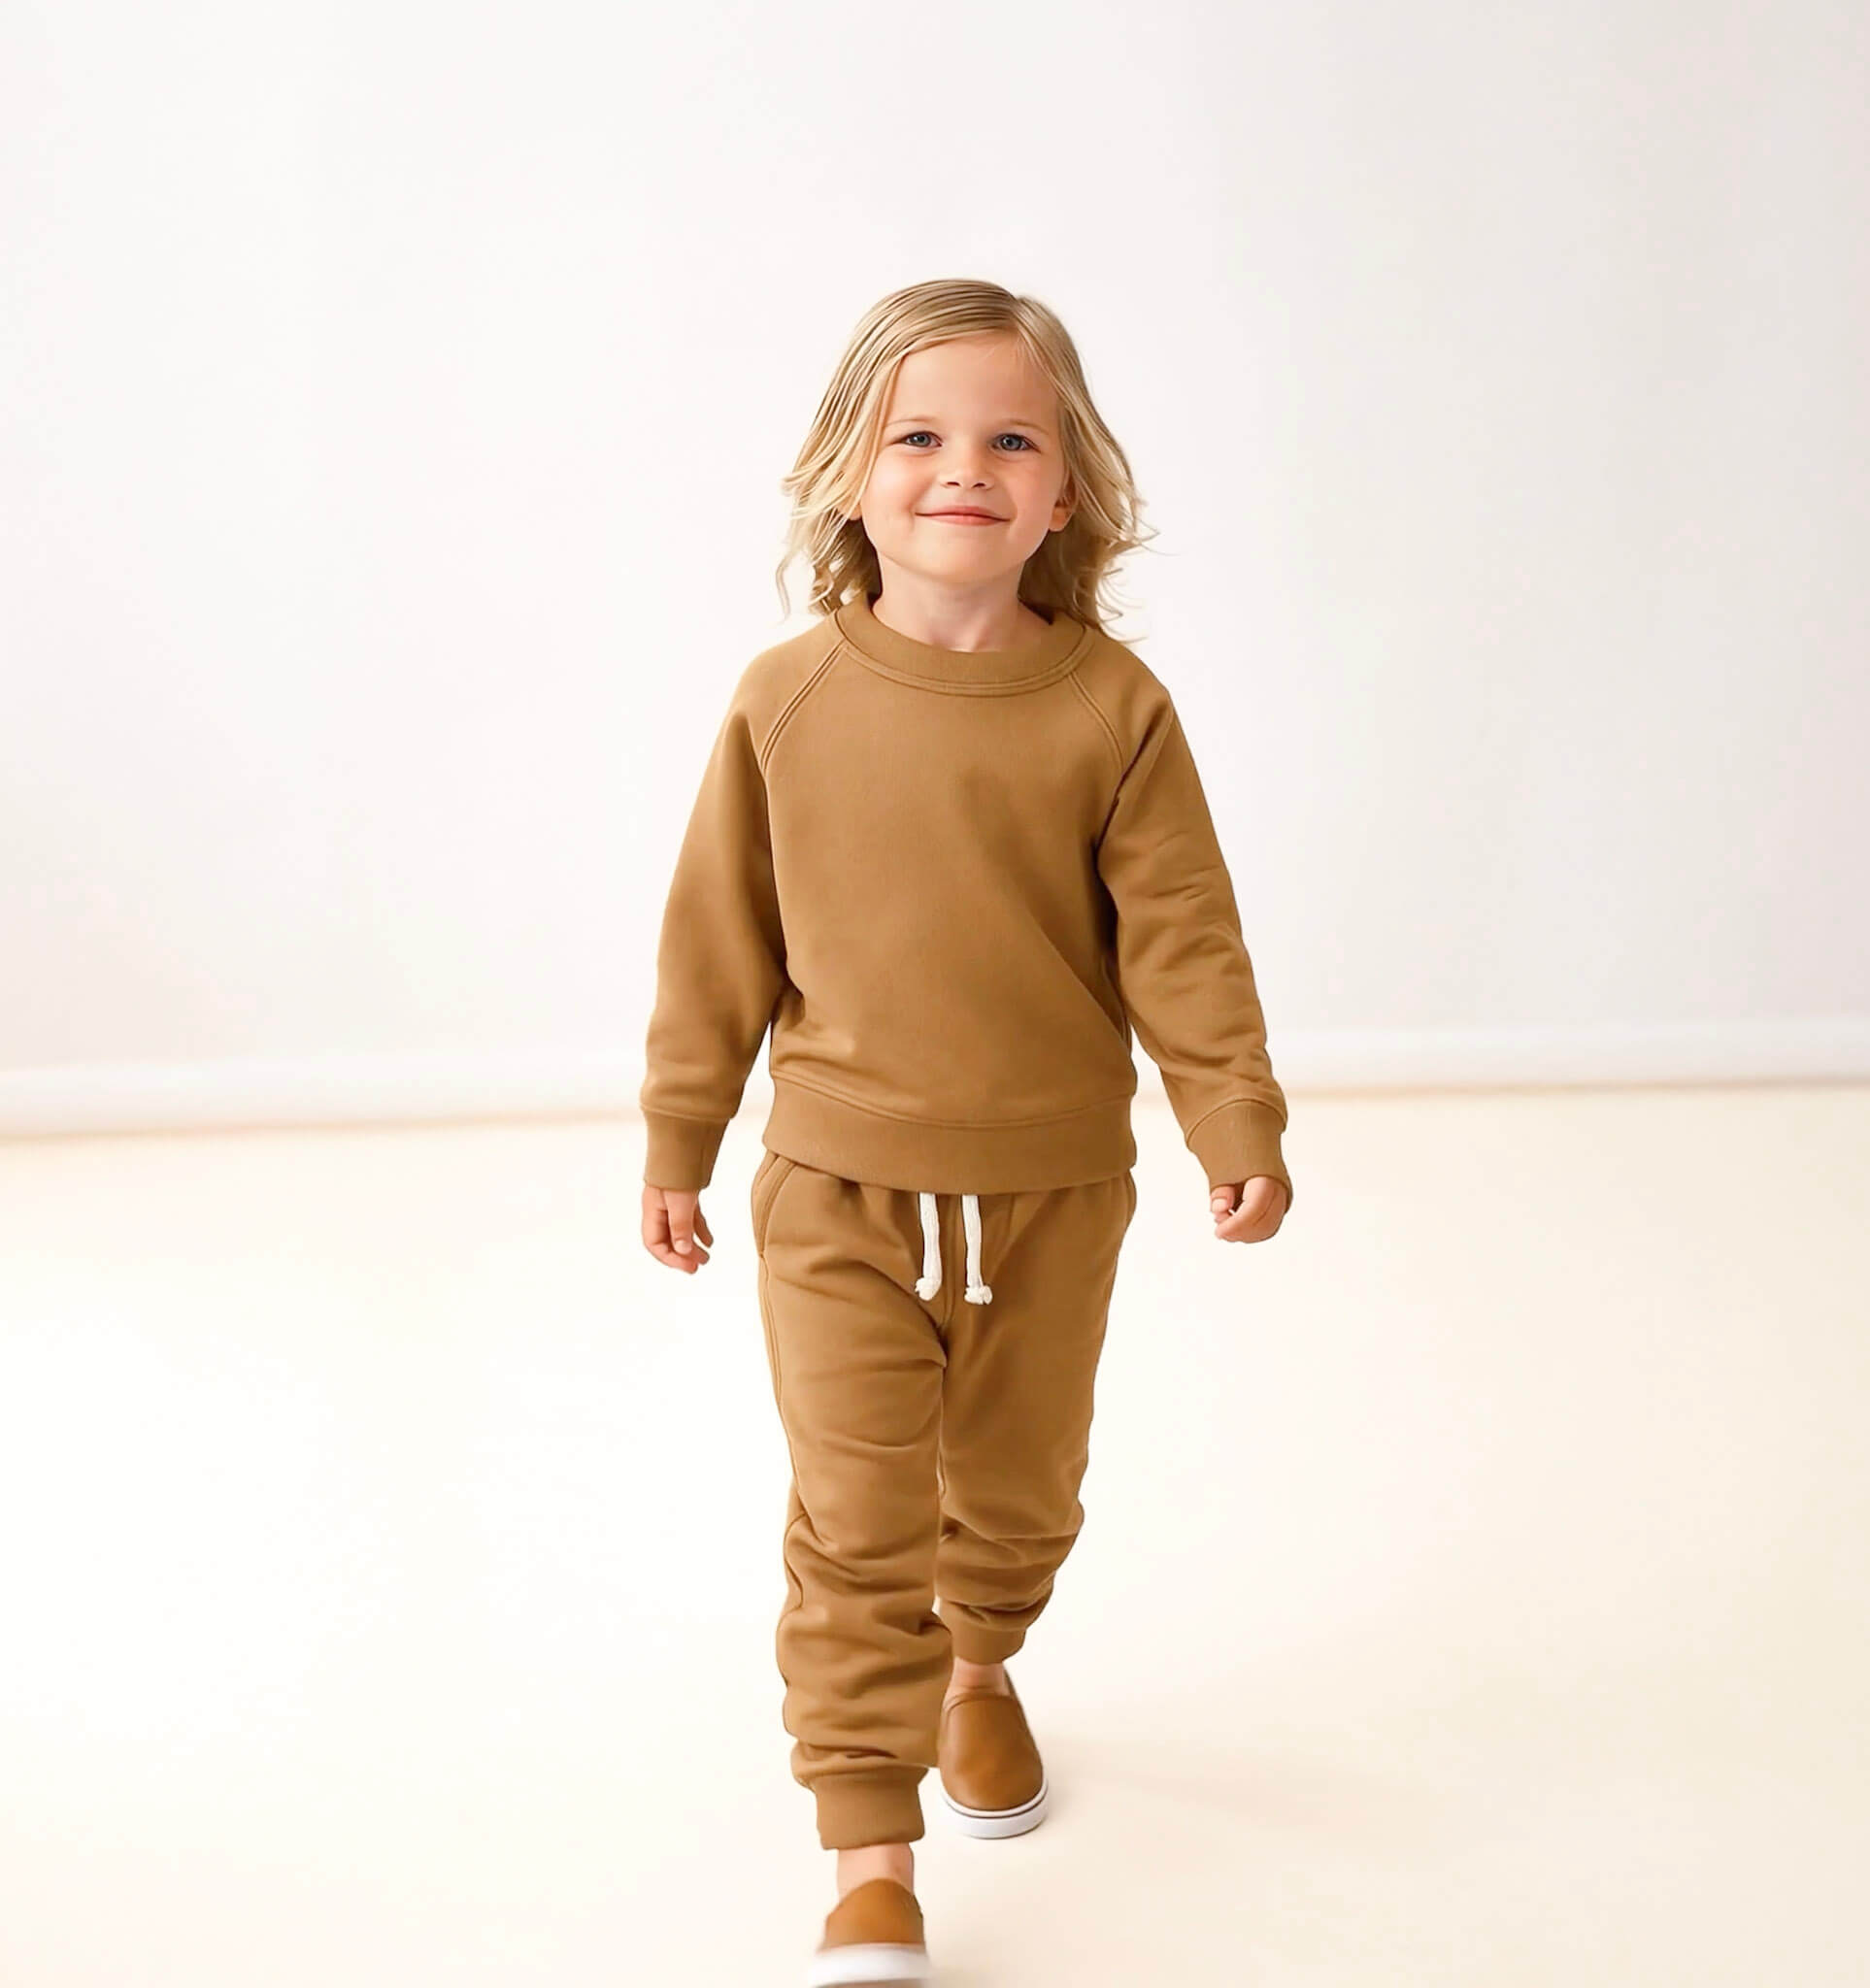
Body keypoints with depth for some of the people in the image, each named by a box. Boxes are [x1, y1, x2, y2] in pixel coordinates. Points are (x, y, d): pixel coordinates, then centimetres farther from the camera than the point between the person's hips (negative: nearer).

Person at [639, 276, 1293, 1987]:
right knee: (857, 1521, -2)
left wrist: (1237, 1123, -8)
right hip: (840, 1192, -1)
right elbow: (718, 939, 1)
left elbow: (1182, 932, -4)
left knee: (1020, 1487, 19)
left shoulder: (1113, 705, -9)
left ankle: (977, 1668, 51)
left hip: (1053, 1190, 1)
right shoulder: (786, 700, -8)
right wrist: (678, 1141, 6)